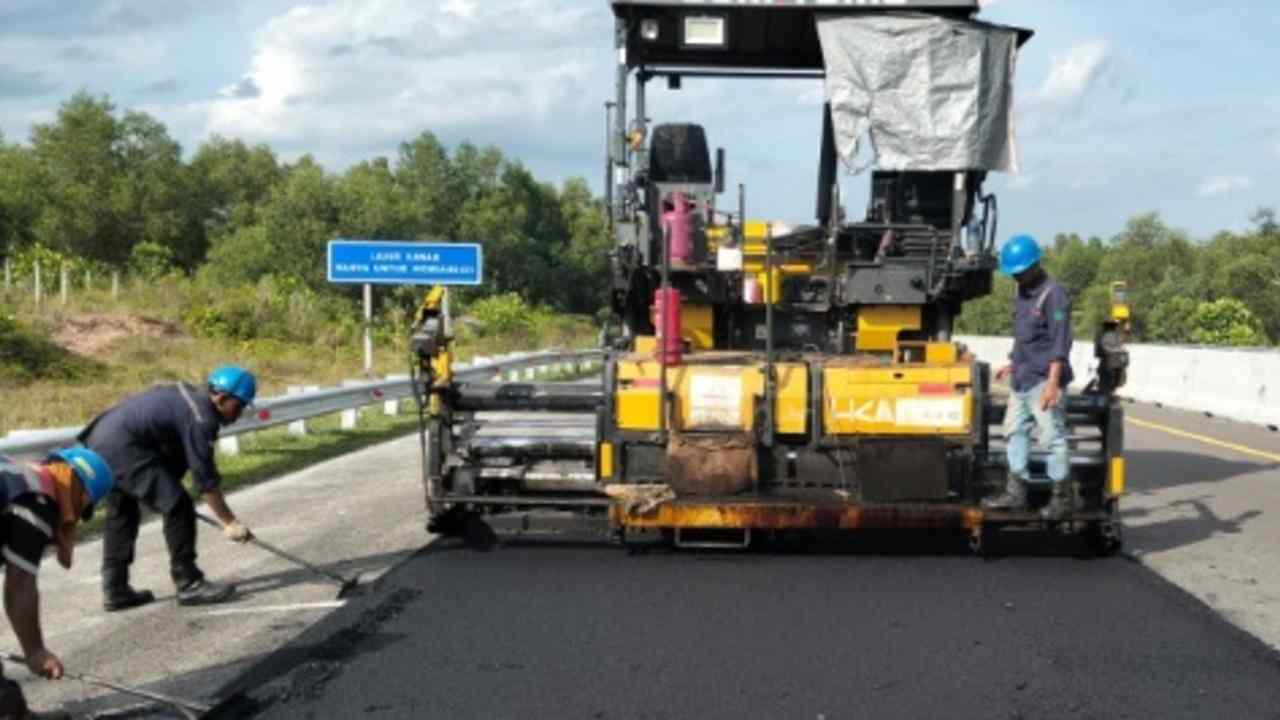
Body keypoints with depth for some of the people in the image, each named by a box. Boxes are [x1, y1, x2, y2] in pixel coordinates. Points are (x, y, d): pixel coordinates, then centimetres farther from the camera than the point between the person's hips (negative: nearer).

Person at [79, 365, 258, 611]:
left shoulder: (188, 397, 18)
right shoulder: (200, 417, -12)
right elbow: (205, 478, -11)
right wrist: (229, 522, -5)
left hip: (99, 441, 11)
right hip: (123, 447, -11)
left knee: (122, 513, 22)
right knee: (177, 506, -7)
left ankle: (115, 591, 27)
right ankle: (189, 584, 0)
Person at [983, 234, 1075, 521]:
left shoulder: (1053, 294, -13)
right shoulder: (1022, 293, 13)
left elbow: (1060, 344, -17)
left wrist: (1053, 383, -22)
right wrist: (1014, 364, 29)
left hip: (1043, 380, -9)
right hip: (1021, 379, 9)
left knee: (1052, 436, -4)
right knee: (1014, 432, 12)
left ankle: (1062, 497, 4)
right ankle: (1015, 492, 20)